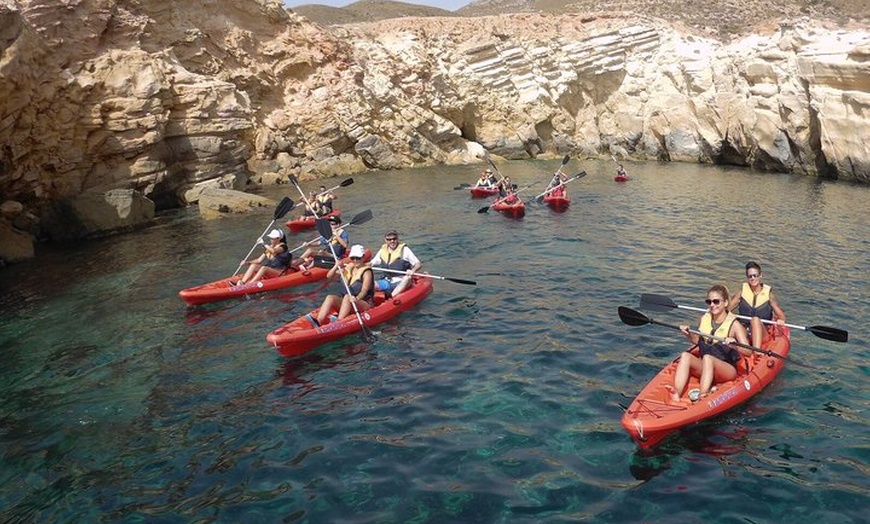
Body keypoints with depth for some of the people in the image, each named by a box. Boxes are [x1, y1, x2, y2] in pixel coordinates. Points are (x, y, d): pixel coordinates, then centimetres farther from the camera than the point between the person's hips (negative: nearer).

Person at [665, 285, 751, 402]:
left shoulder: (734, 324, -8)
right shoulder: (704, 318, 6)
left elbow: (748, 351, -14)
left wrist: (734, 345, -33)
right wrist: (689, 335, 1)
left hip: (728, 370, -5)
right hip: (704, 367, 5)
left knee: (707, 358, -34)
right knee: (685, 356, -24)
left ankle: (702, 396, -49)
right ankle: (676, 394, -43)